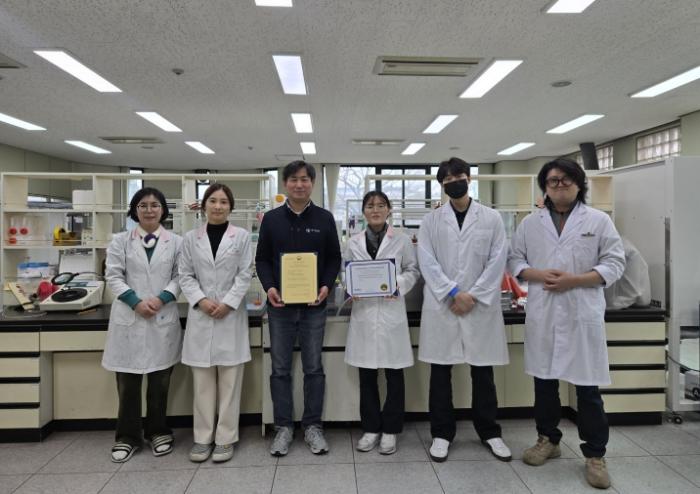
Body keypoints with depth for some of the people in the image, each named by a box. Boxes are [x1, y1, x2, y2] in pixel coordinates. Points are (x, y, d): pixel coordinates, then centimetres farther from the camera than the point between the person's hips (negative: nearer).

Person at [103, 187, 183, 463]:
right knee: (128, 382, 6)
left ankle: (157, 431, 25)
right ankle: (128, 436, 22)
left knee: (160, 381, 8)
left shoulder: (176, 242, 5)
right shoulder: (120, 241, 6)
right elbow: (113, 276, 1)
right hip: (128, 318, 0)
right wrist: (136, 302, -11)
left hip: (164, 318, 0)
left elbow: (180, 277, 2)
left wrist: (161, 299, -13)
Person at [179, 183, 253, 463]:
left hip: (231, 315, -1)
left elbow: (245, 275, -2)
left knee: (229, 380, 4)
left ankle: (225, 438, 15)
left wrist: (227, 303, -12)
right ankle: (203, 438, 20)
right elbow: (185, 275, 5)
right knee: (202, 381, 7)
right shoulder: (191, 238, 7)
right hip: (200, 316, 2)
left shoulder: (241, 236, 2)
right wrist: (201, 300, -10)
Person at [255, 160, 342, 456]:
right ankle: (283, 427, 21)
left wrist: (326, 286, -11)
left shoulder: (324, 219, 5)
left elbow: (334, 258, 6)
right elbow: (262, 259, 6)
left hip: (313, 304, 0)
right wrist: (269, 287, -11)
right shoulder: (271, 219, 5)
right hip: (280, 304, 1)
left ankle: (313, 426, 21)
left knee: (313, 368, 7)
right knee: (280, 369, 7)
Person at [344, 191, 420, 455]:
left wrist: (399, 284, -13)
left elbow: (413, 270, 5)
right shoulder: (353, 242, 7)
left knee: (394, 374, 6)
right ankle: (371, 429, 25)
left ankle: (390, 430, 22)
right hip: (363, 312, 2)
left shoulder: (402, 240, 3)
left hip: (391, 311, -1)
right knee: (366, 375, 10)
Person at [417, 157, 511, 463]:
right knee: (440, 372, 7)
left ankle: (489, 432, 27)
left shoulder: (491, 218, 5)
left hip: (481, 306, 0)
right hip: (441, 306, 0)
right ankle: (442, 433, 21)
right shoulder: (431, 220, 5)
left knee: (483, 372, 10)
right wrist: (453, 293, -12)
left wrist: (473, 295, -10)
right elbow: (426, 262, -3)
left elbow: (498, 262, -1)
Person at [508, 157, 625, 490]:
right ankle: (548, 440, 31)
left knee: (588, 387, 4)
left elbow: (614, 263, -2)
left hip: (583, 313, -2)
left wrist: (573, 280, -15)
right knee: (544, 380, 13)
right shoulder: (530, 222, 8)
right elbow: (514, 259, 8)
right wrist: (537, 274, -12)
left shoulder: (599, 220, 2)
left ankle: (594, 455, 20)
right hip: (542, 313, 2)